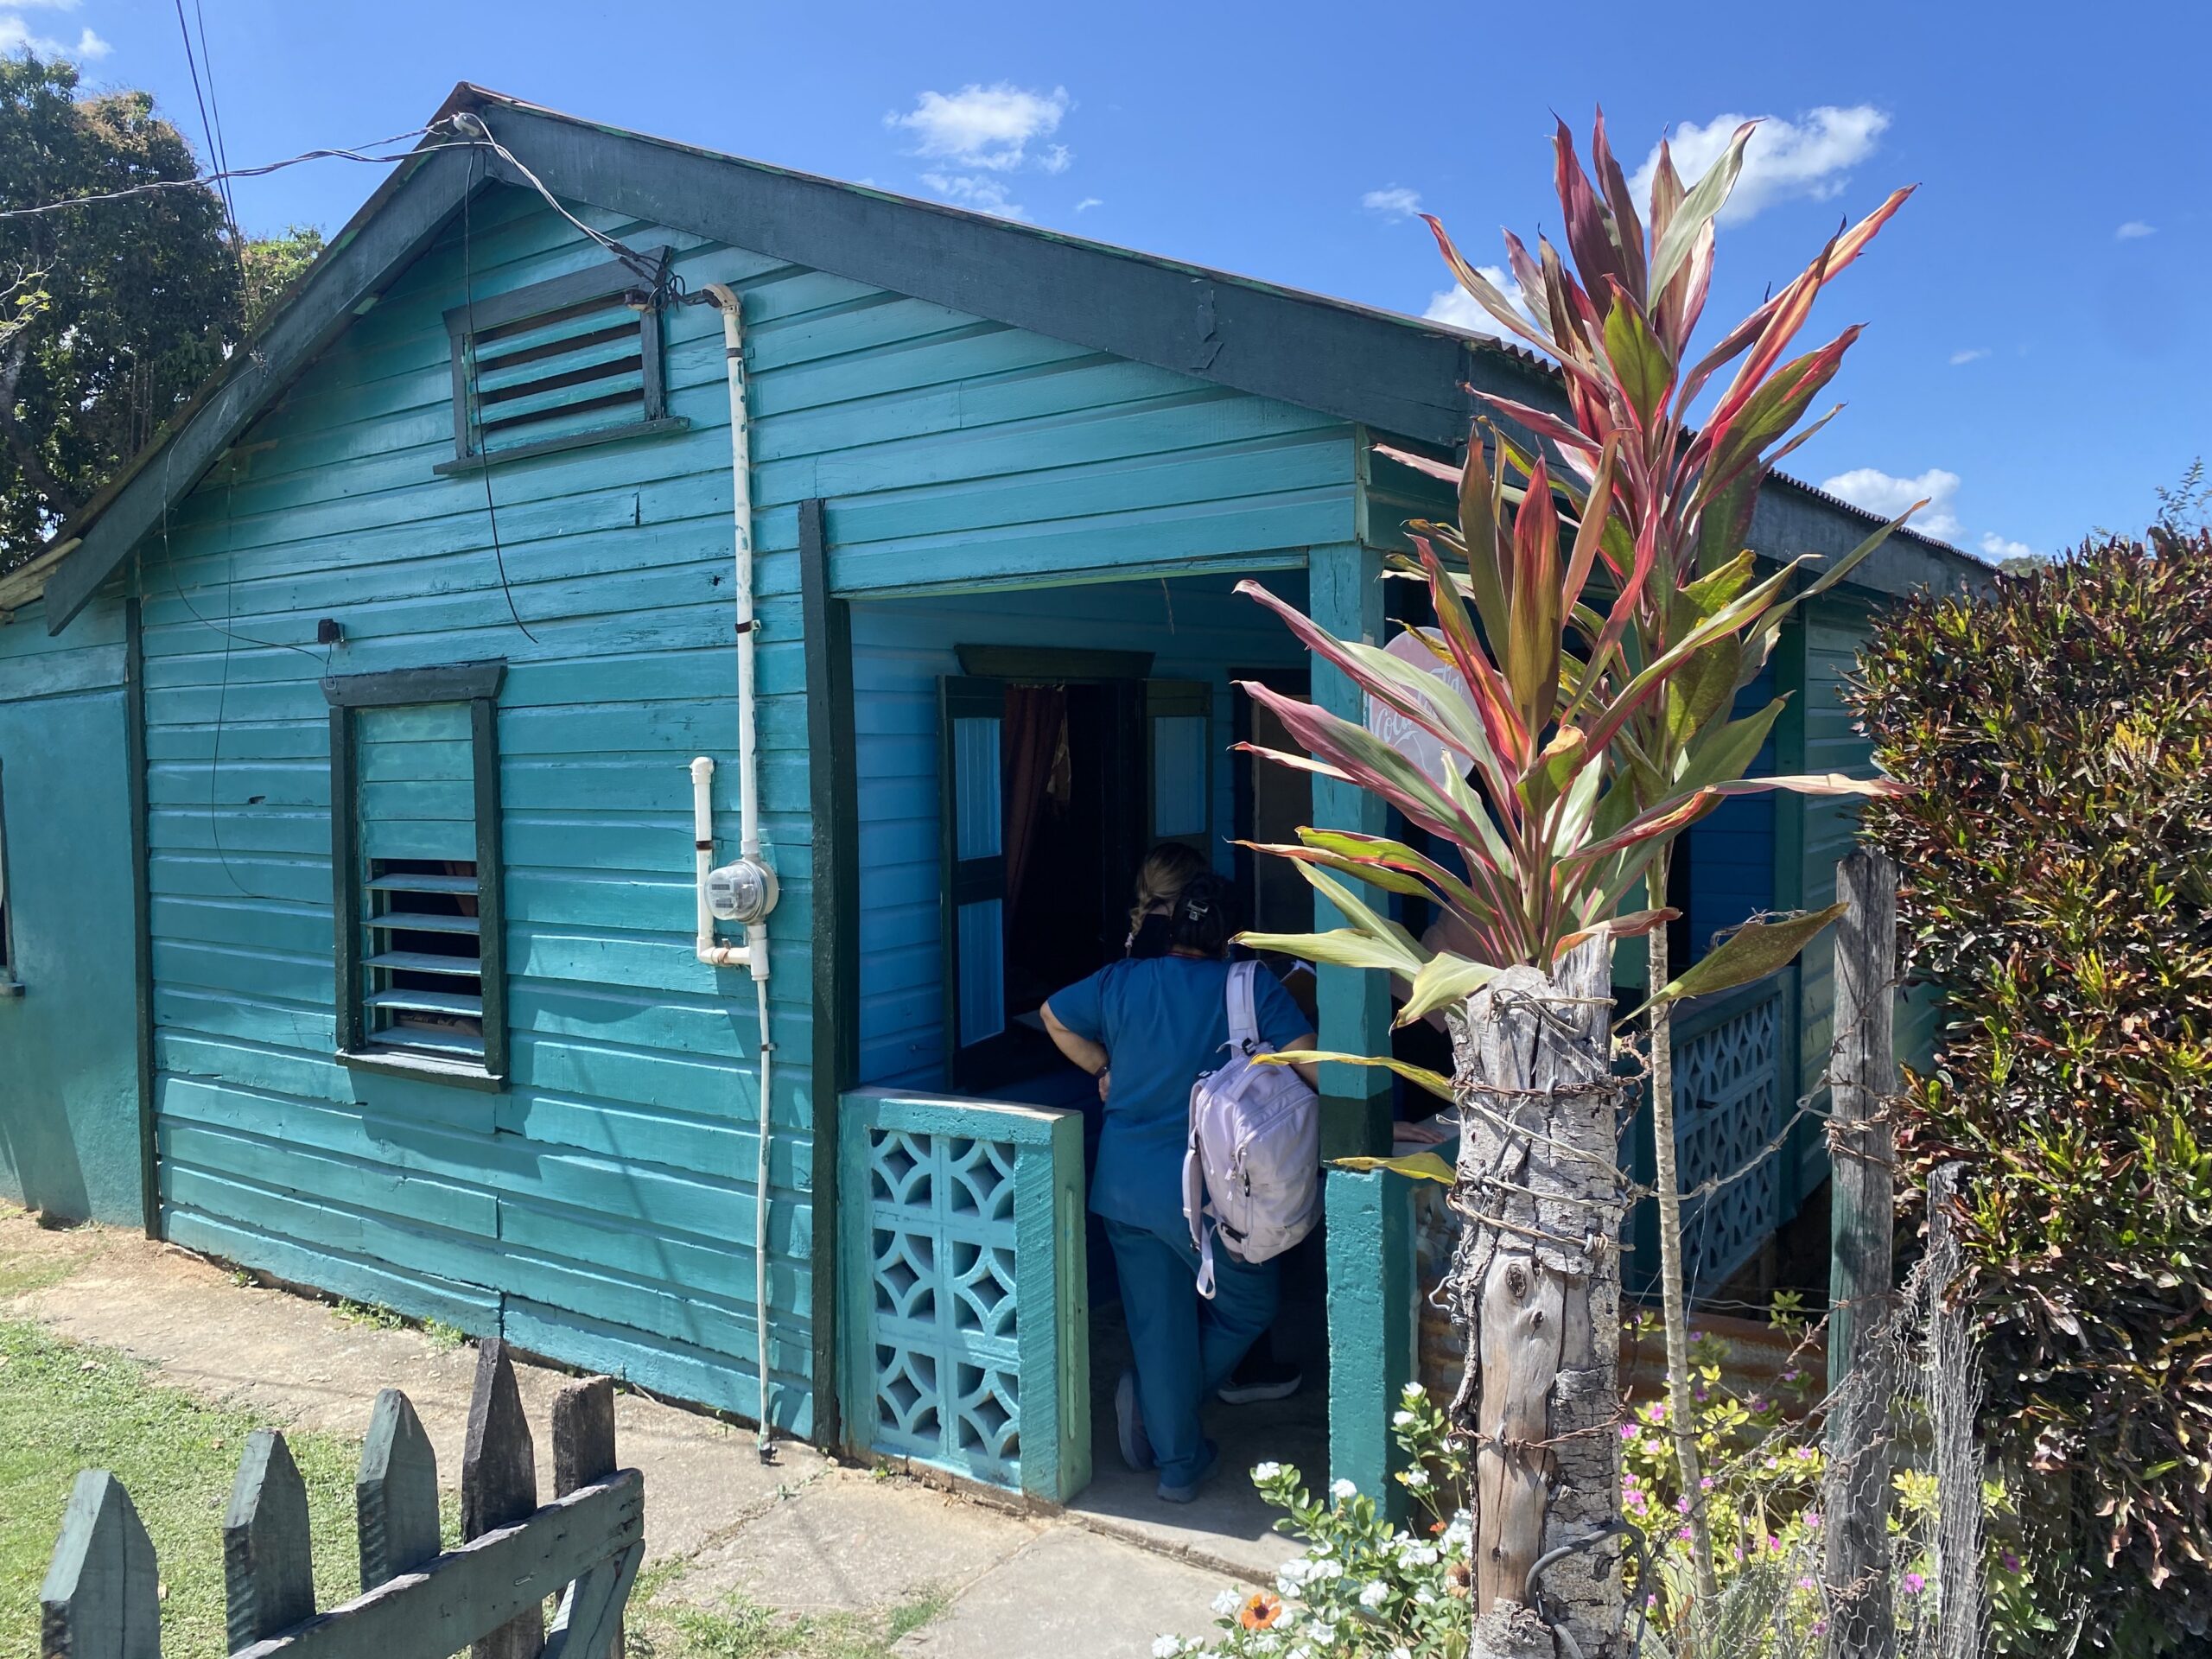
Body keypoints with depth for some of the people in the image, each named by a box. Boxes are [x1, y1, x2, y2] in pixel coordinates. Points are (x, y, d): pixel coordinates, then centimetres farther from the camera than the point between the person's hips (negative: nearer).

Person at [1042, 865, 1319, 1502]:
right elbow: (1309, 1061, -16)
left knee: (1157, 1322, 13)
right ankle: (1161, 1398, 10)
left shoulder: (1121, 980, 3)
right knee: (1248, 1308, 18)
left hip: (1123, 1182, 4)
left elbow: (1054, 1016, 16)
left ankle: (1178, 1463, 18)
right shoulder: (1252, 989, -8)